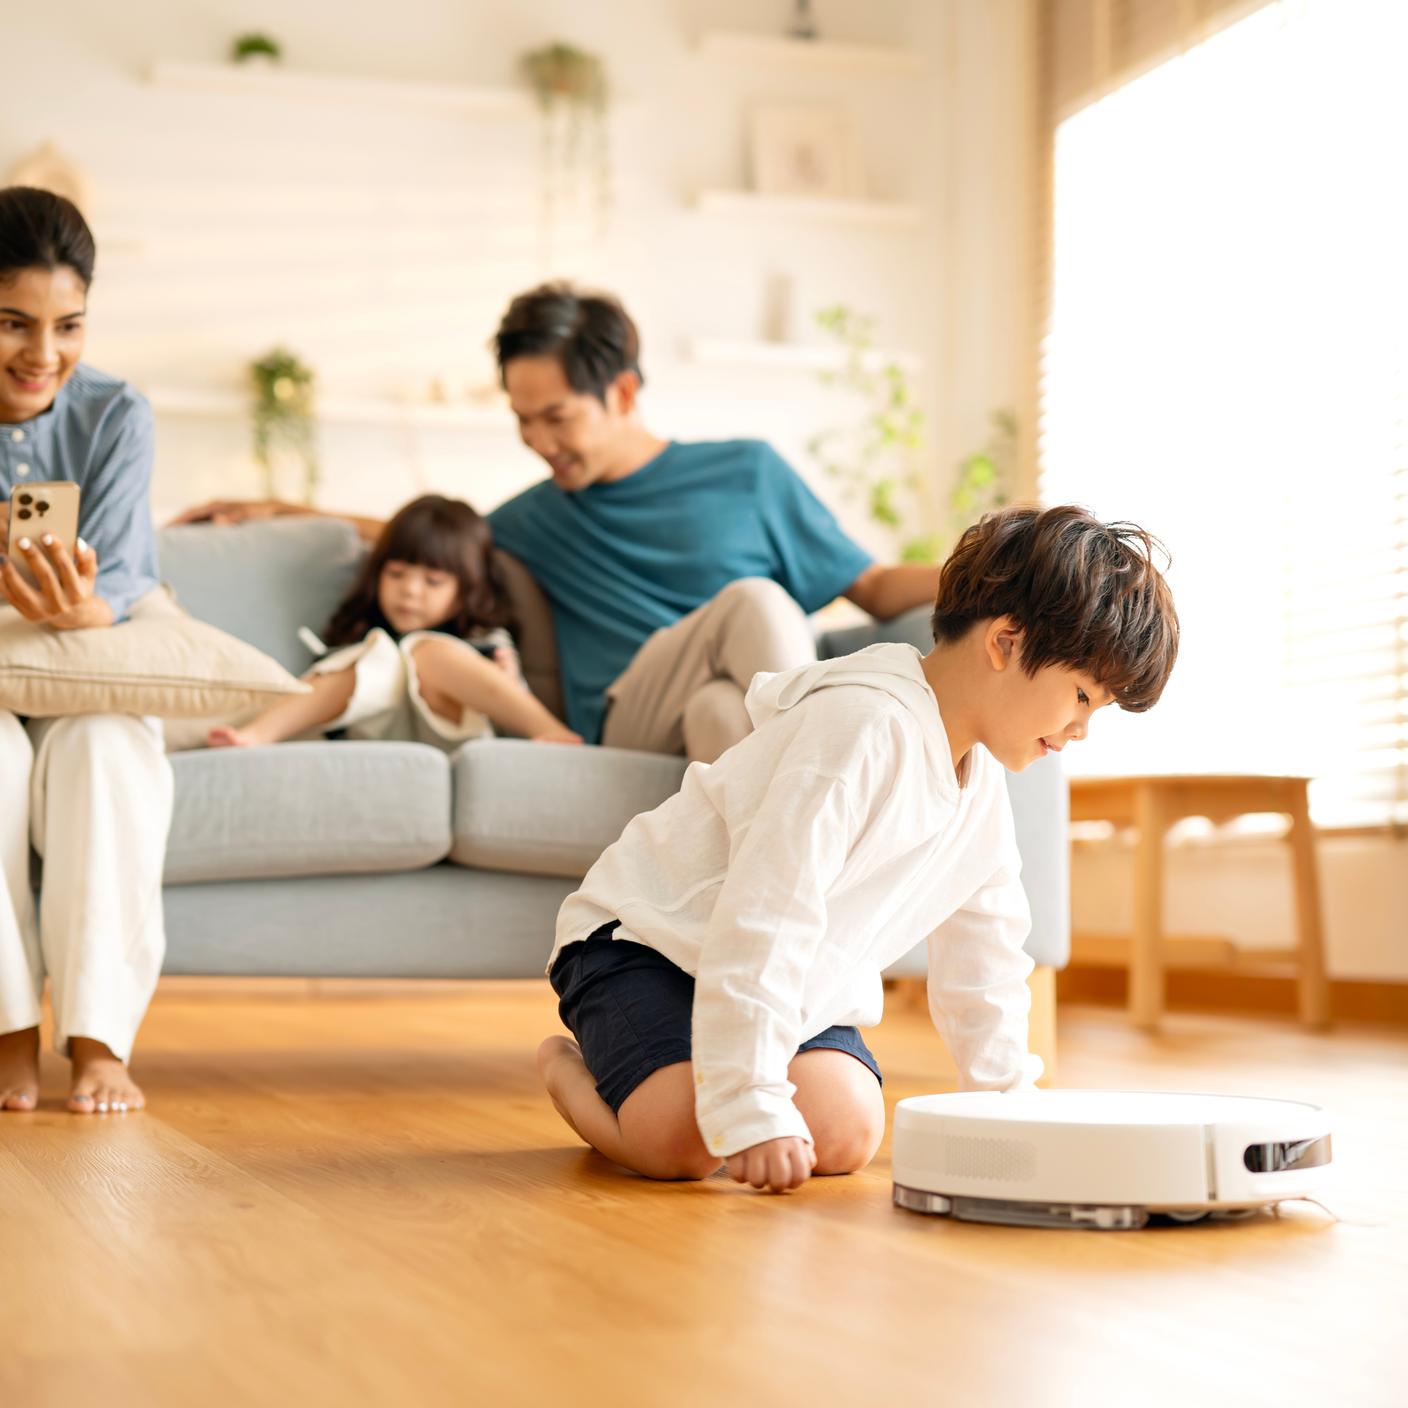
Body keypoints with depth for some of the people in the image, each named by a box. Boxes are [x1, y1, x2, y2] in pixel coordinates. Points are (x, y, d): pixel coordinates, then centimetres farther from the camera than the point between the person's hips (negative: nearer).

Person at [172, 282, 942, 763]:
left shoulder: (748, 473, 16)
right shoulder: (542, 517, 26)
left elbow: (875, 588, 14)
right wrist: (278, 509, 36)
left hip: (742, 704, 0)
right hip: (628, 722, 0)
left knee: (721, 708, -39)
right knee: (757, 599, -31)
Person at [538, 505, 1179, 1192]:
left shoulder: (981, 776, 3)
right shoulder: (867, 729, -28)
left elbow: (981, 945, 17)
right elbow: (764, 913, -34)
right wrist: (750, 1110, -36)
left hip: (791, 983, 8)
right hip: (645, 936, -8)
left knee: (848, 1134, -18)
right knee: (684, 1141, -30)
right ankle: (570, 1068, 2)